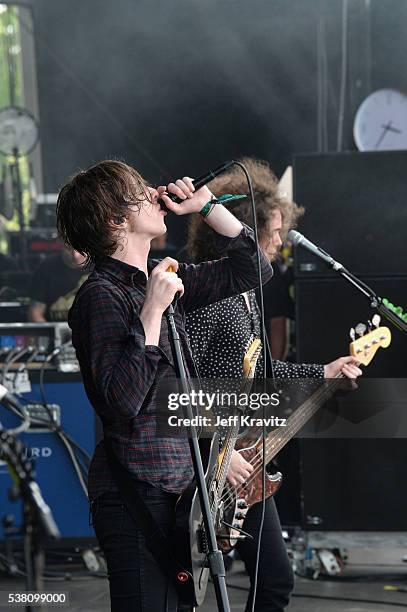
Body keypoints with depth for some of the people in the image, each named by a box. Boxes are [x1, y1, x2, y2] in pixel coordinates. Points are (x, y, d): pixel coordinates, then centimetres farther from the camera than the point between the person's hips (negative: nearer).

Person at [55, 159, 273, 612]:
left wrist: (206, 205, 9)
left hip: (177, 486, 9)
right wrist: (153, 309, -28)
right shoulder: (101, 295, -14)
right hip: (137, 493, -9)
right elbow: (124, 398, -26)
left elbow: (251, 269, 18)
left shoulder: (160, 279, 11)